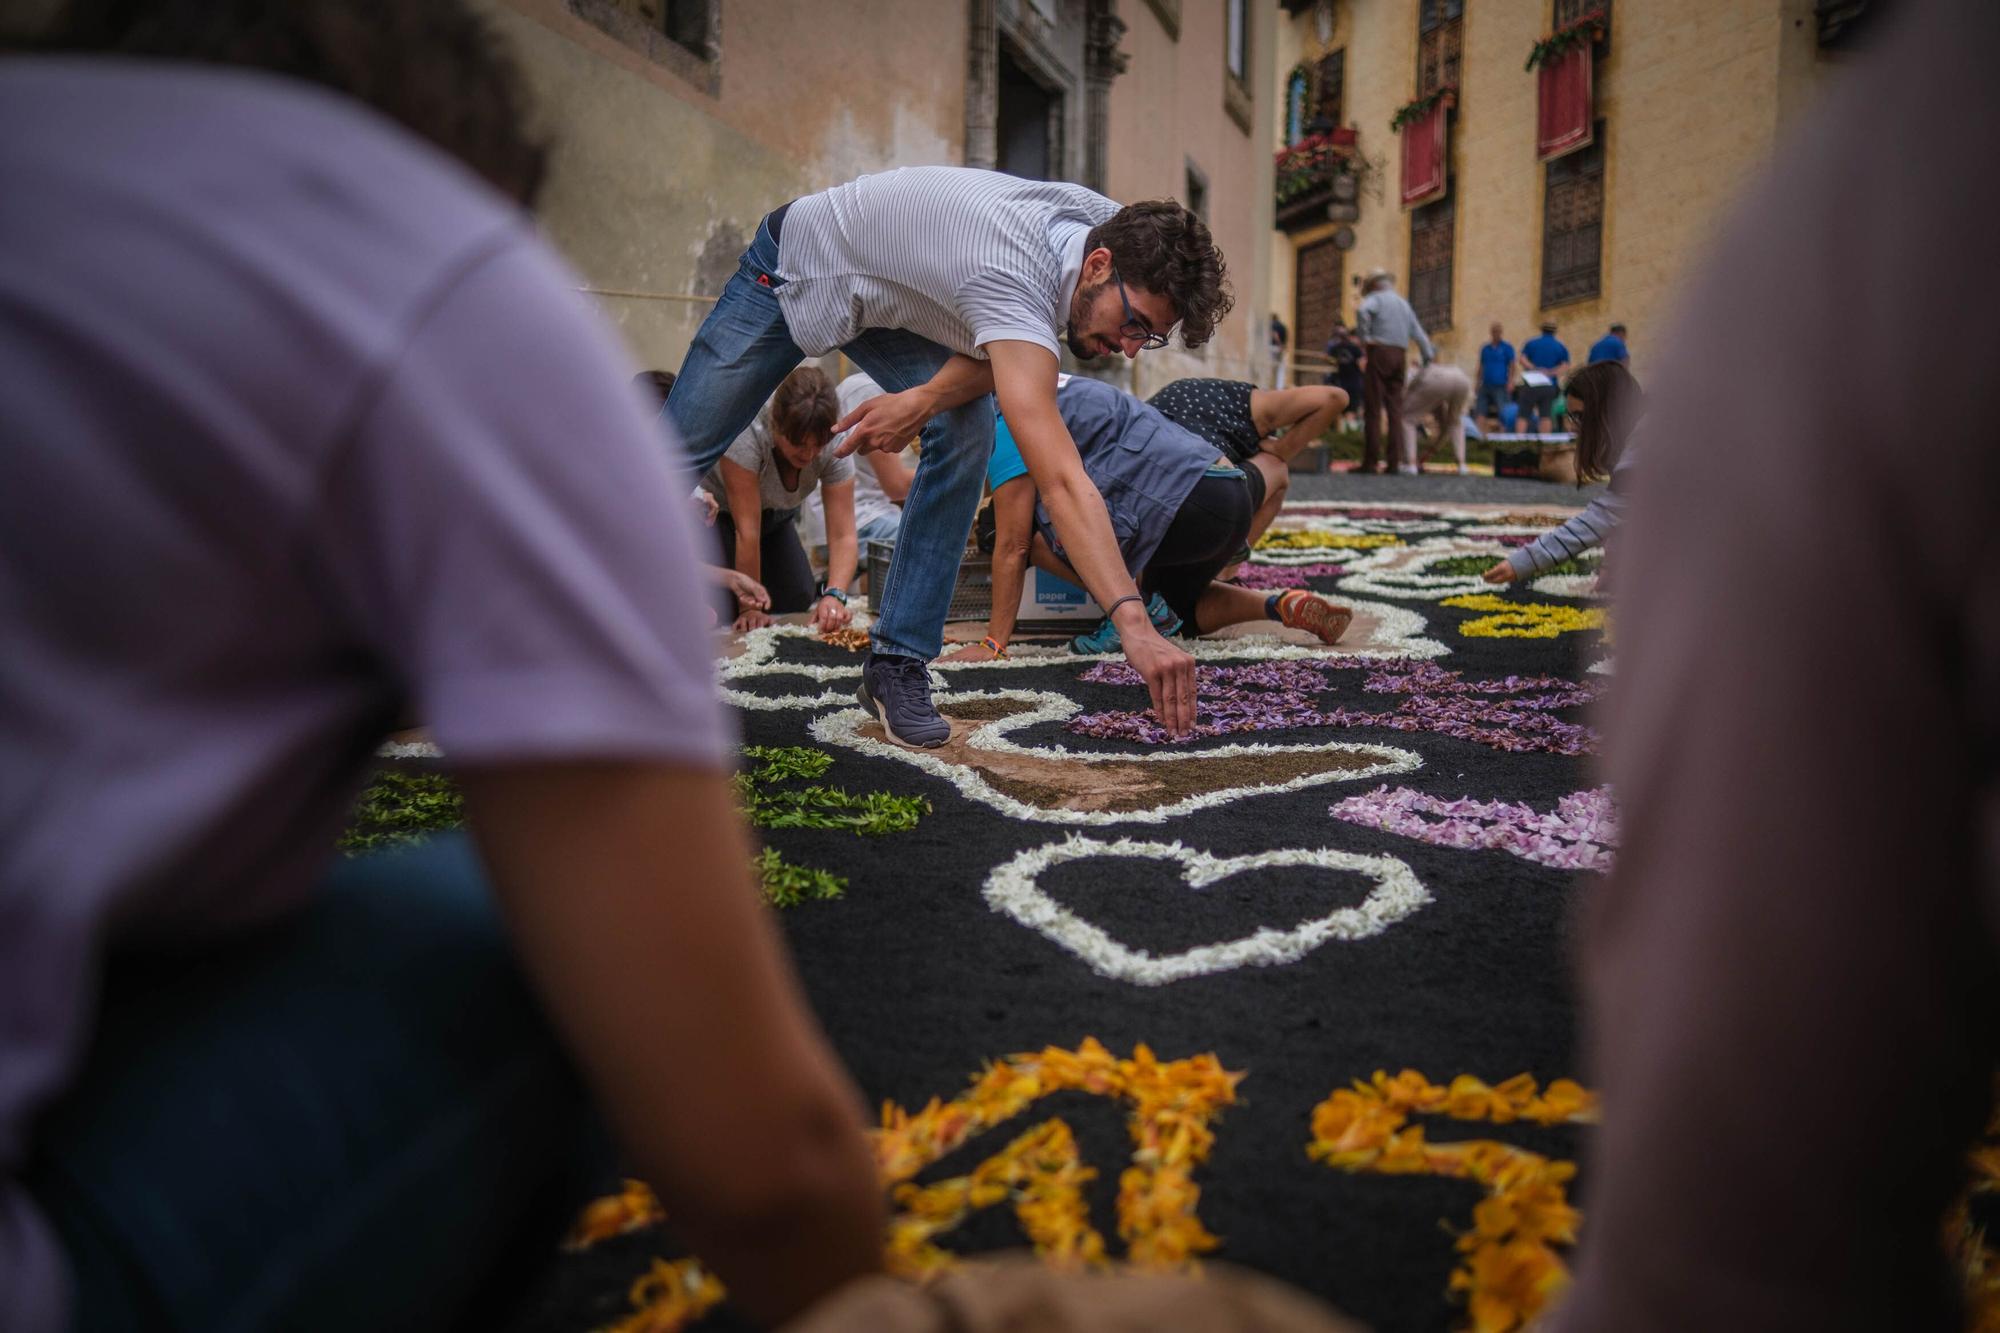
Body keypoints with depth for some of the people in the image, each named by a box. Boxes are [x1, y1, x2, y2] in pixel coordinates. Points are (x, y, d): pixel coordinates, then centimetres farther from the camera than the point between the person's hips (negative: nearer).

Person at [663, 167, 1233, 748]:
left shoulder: (1113, 227, -19)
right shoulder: (1015, 279, -44)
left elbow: (1009, 353, -7)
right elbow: (1061, 481, -54)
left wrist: (925, 399, -26)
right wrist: (1133, 621, -61)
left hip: (897, 296, 6)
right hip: (796, 267, -6)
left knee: (967, 432, -18)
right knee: (685, 443, 5)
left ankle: (896, 663, -9)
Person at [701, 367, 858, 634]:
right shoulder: (746, 431, -39)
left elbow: (843, 535, -28)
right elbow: (747, 529, -37)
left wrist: (834, 595, -45)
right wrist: (749, 607, -33)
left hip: (773, 513, 5)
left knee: (796, 601, -5)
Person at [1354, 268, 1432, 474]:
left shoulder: (1376, 298, 2)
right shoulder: (1404, 303, 23)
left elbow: (1364, 311, -21)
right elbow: (1419, 333, 23)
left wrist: (1365, 337, -12)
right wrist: (1428, 357, 25)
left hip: (1379, 351, -6)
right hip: (1400, 355, 7)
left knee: (1373, 408, -7)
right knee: (1395, 408, 5)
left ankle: (1370, 461, -11)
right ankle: (1393, 461, 1)